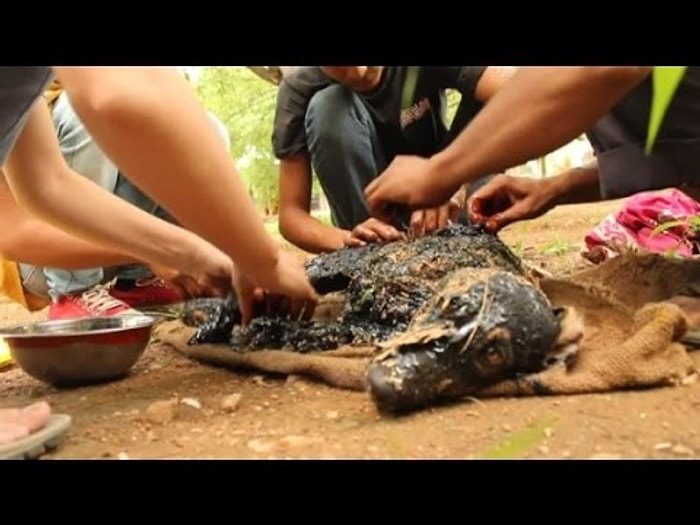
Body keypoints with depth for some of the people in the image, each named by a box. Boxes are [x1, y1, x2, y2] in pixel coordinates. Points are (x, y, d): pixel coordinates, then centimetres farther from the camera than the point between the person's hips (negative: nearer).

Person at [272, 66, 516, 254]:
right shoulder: (301, 89, -19)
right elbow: (291, 213, -21)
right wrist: (348, 241, -41)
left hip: (437, 206, 1)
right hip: (371, 218, 0)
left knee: (484, 92, -23)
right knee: (328, 106, -26)